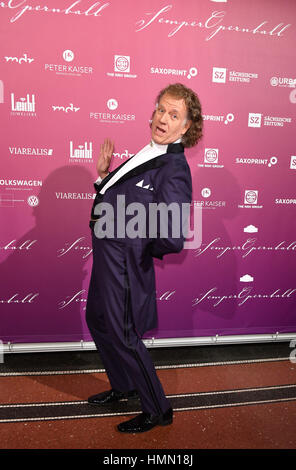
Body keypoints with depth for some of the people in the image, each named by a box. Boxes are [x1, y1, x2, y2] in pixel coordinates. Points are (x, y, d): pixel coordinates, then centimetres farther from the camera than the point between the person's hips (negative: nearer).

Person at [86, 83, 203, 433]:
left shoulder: (174, 169, -21)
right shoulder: (147, 155, 6)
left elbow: (172, 240, -30)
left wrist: (144, 249, -11)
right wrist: (104, 175, 1)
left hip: (125, 262, -9)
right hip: (107, 257, 9)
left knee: (122, 336, 5)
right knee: (97, 321, 23)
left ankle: (158, 411, 28)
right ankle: (123, 387, 47)